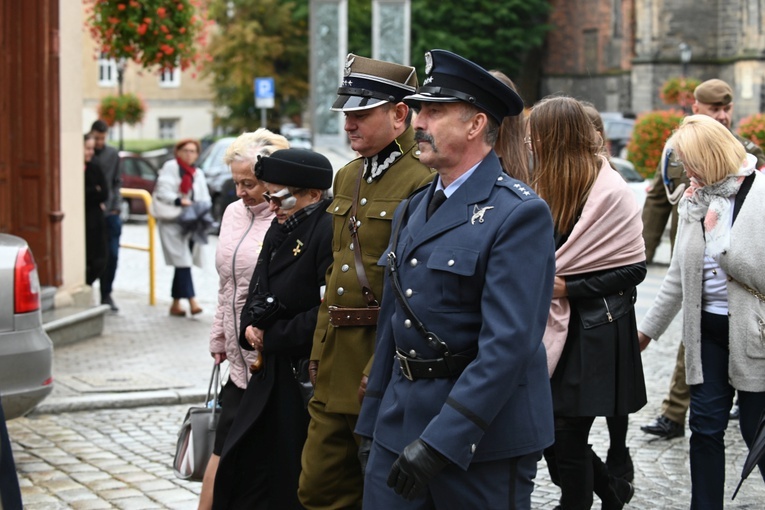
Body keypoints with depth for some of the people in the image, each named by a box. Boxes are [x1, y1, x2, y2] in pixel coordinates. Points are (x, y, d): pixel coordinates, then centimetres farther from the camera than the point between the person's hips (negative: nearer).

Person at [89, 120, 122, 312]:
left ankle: (106, 294, 12)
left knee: (112, 254, 1)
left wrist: (115, 205, 3)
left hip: (110, 213, 3)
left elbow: (117, 182, 11)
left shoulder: (113, 154, 8)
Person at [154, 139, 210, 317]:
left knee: (183, 264, 6)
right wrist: (179, 200, -24)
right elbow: (162, 191, -10)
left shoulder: (198, 174, 19)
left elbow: (205, 199, 14)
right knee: (183, 261, -16)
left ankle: (176, 304, 12)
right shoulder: (170, 167, 0)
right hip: (172, 222, -6)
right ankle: (191, 301, -24)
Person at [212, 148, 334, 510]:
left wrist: (271, 338, -13)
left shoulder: (329, 232, -18)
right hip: (272, 374, 9)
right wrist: (250, 327, -5)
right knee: (243, 468, 13)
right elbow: (257, 293, 17)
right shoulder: (280, 232, 10)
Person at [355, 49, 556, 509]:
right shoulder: (412, 210, 12)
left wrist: (441, 441, -25)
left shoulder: (519, 215, -13)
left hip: (486, 441, -7)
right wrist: (372, 420, 16)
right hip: (400, 430, 7)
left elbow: (508, 345, -21)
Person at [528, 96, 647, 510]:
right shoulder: (547, 186, 11)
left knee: (566, 433, -3)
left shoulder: (609, 192, -12)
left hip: (591, 334, -7)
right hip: (553, 325, 7)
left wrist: (567, 286, -17)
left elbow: (633, 269, -14)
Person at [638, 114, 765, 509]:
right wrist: (649, 327, 18)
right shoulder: (695, 199, 8)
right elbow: (680, 272, 16)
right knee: (705, 426, 8)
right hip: (706, 328, 6)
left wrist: (716, 231, -16)